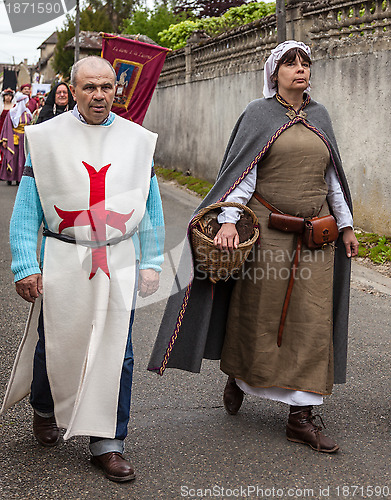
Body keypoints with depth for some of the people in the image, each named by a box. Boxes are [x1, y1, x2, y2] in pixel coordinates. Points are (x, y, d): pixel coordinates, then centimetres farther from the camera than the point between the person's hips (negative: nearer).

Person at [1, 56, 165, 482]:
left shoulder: (138, 140, 5)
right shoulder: (46, 138, -1)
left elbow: (151, 207, 11)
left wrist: (151, 263, 6)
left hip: (119, 263, 2)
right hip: (63, 261, -1)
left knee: (115, 354, 2)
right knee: (54, 345, 10)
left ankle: (107, 443, 15)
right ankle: (44, 410, 41)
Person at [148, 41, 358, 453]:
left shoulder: (319, 117, 12)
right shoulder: (259, 114, -2)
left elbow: (331, 176, 17)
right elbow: (242, 171, -11)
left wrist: (346, 225, 15)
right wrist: (229, 220, -24)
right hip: (268, 230, -4)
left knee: (311, 321, 1)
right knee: (258, 313, 7)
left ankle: (300, 416, 7)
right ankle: (239, 377, 36)